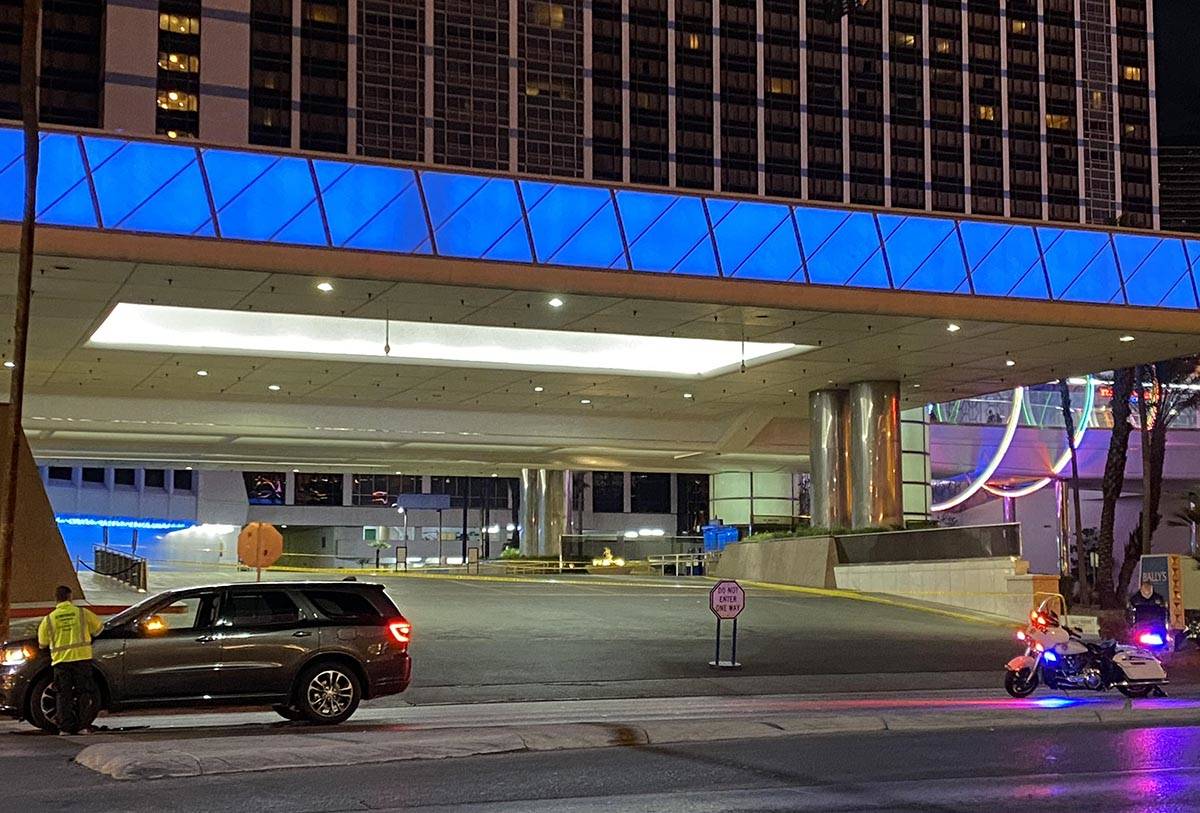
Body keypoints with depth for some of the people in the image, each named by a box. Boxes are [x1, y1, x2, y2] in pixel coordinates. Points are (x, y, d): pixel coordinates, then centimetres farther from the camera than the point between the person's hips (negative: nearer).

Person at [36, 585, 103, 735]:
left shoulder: (49, 619, 2)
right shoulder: (82, 613, 1)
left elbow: (42, 644, 9)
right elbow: (98, 627, 14)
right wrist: (90, 634, 34)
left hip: (61, 660, 1)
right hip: (82, 657, -1)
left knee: (63, 695, 6)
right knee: (83, 693, 6)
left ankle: (65, 727, 2)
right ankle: (83, 725, 3)